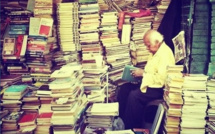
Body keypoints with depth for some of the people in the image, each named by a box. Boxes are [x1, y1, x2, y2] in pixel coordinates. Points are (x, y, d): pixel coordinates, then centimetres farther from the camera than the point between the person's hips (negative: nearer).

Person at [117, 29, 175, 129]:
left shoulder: (165, 54, -19)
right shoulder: (155, 52, 12)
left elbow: (161, 79, -27)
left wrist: (143, 74, -19)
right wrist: (141, 72, 4)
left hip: (159, 88, -10)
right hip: (150, 83, 11)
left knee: (134, 95, -28)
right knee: (124, 88, -1)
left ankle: (131, 127, -12)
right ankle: (120, 119, 2)